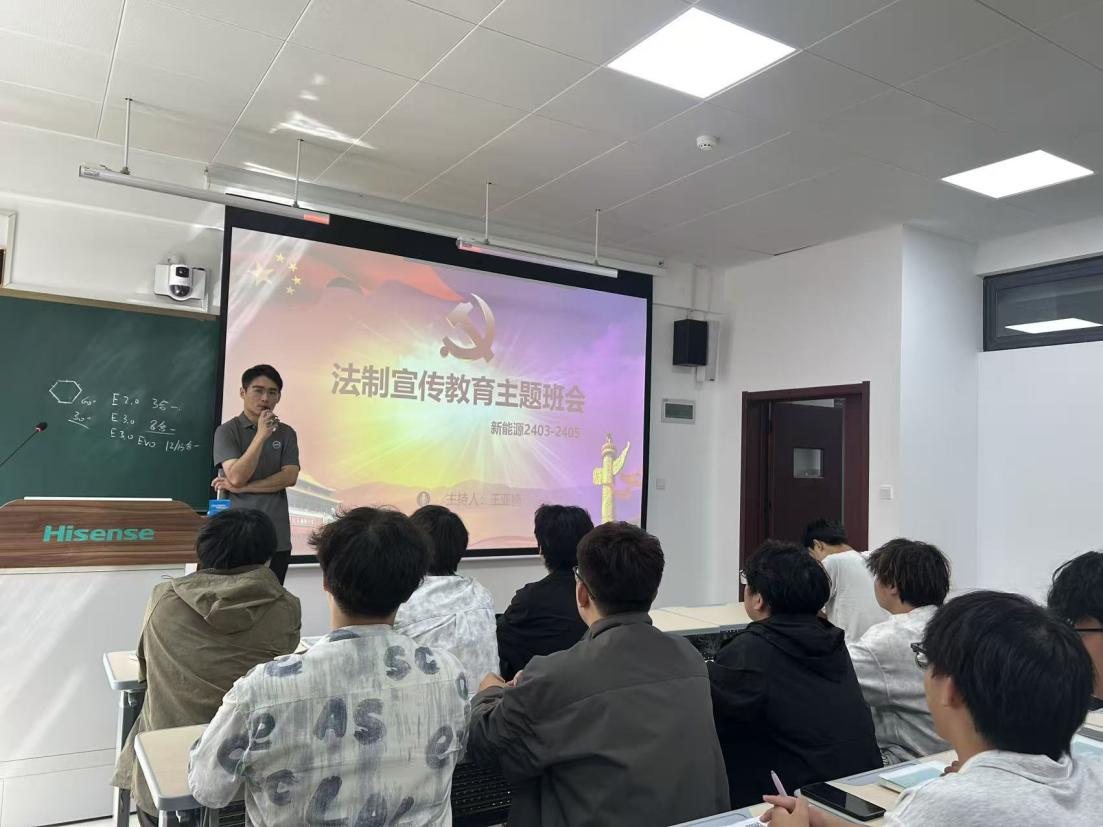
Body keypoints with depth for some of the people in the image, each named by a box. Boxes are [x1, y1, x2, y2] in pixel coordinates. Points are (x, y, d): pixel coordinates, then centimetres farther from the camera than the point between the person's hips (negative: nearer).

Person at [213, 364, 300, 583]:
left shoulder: (286, 433, 7)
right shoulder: (227, 431, -2)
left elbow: (290, 477, -4)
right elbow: (236, 476, -14)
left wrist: (243, 488, -10)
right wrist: (262, 435, -19)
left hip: (277, 537, 3)